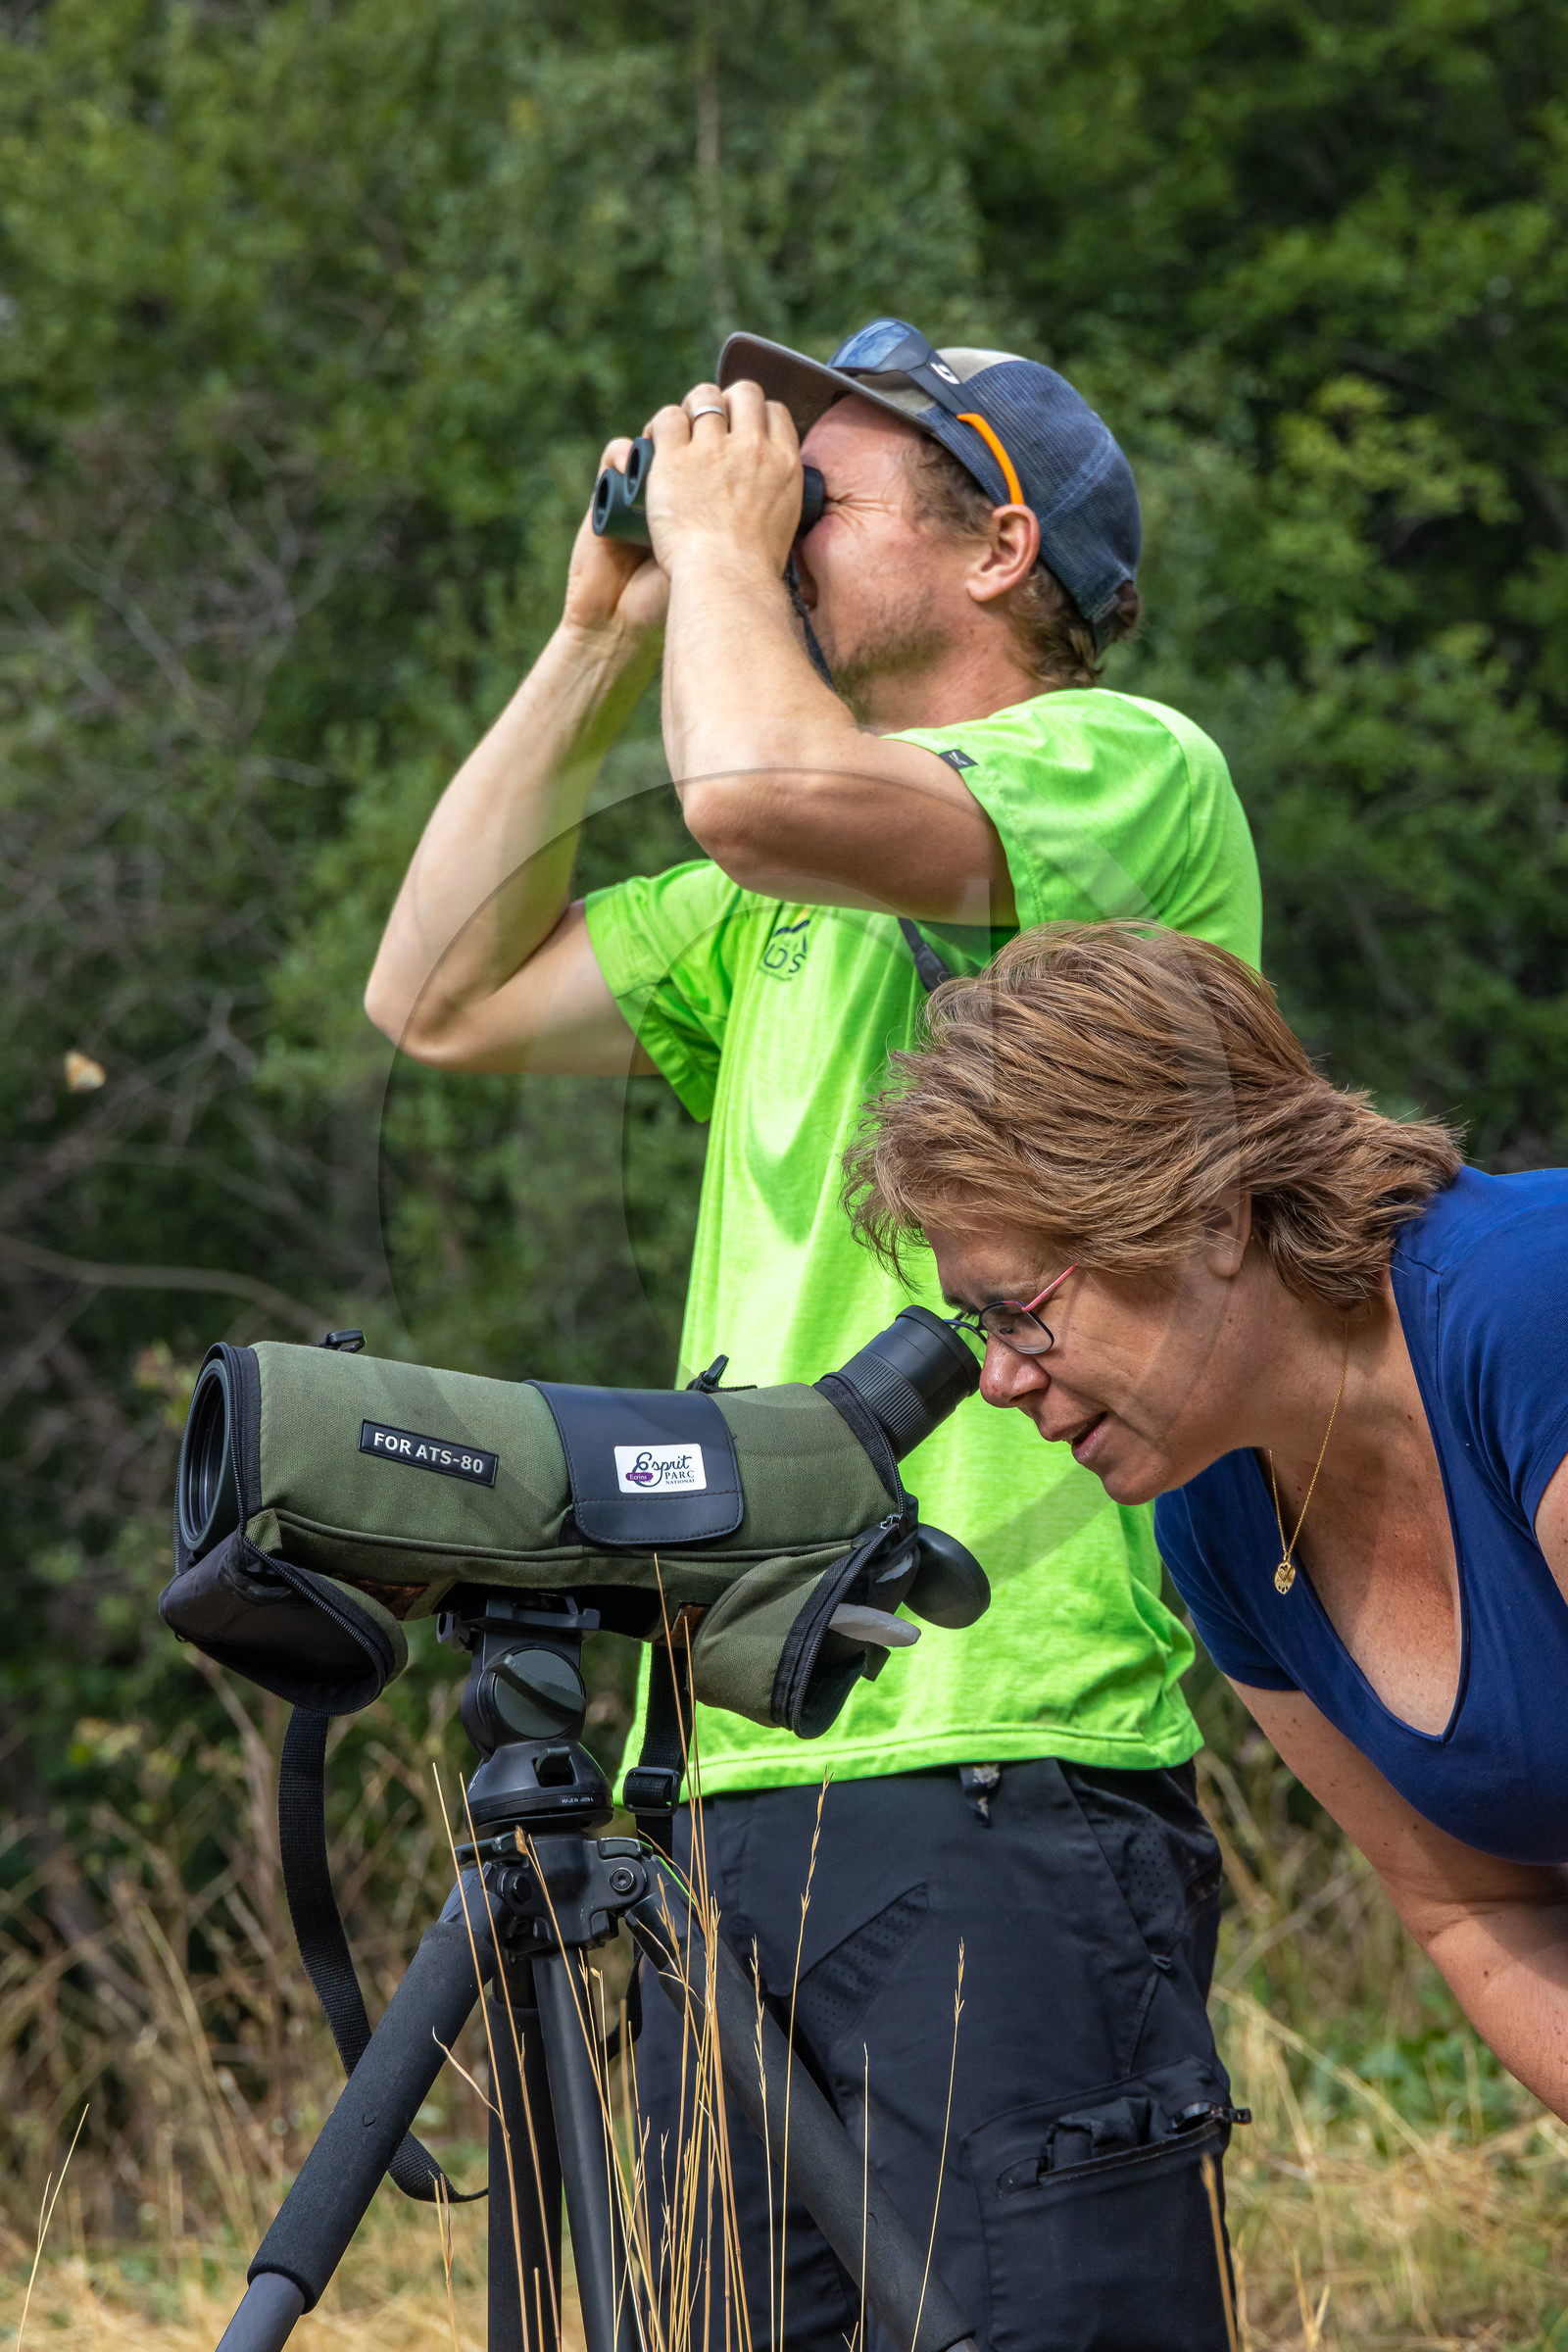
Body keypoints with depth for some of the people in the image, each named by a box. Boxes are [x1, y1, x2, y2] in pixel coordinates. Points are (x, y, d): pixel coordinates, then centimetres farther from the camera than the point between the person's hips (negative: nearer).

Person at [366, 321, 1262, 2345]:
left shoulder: (1129, 772, -3)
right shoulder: (789, 911, 23)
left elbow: (771, 794, -21)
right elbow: (445, 995, 20)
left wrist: (720, 542, -2)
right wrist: (603, 635, 18)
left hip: (1003, 1763, -8)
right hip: (742, 1778, 8)